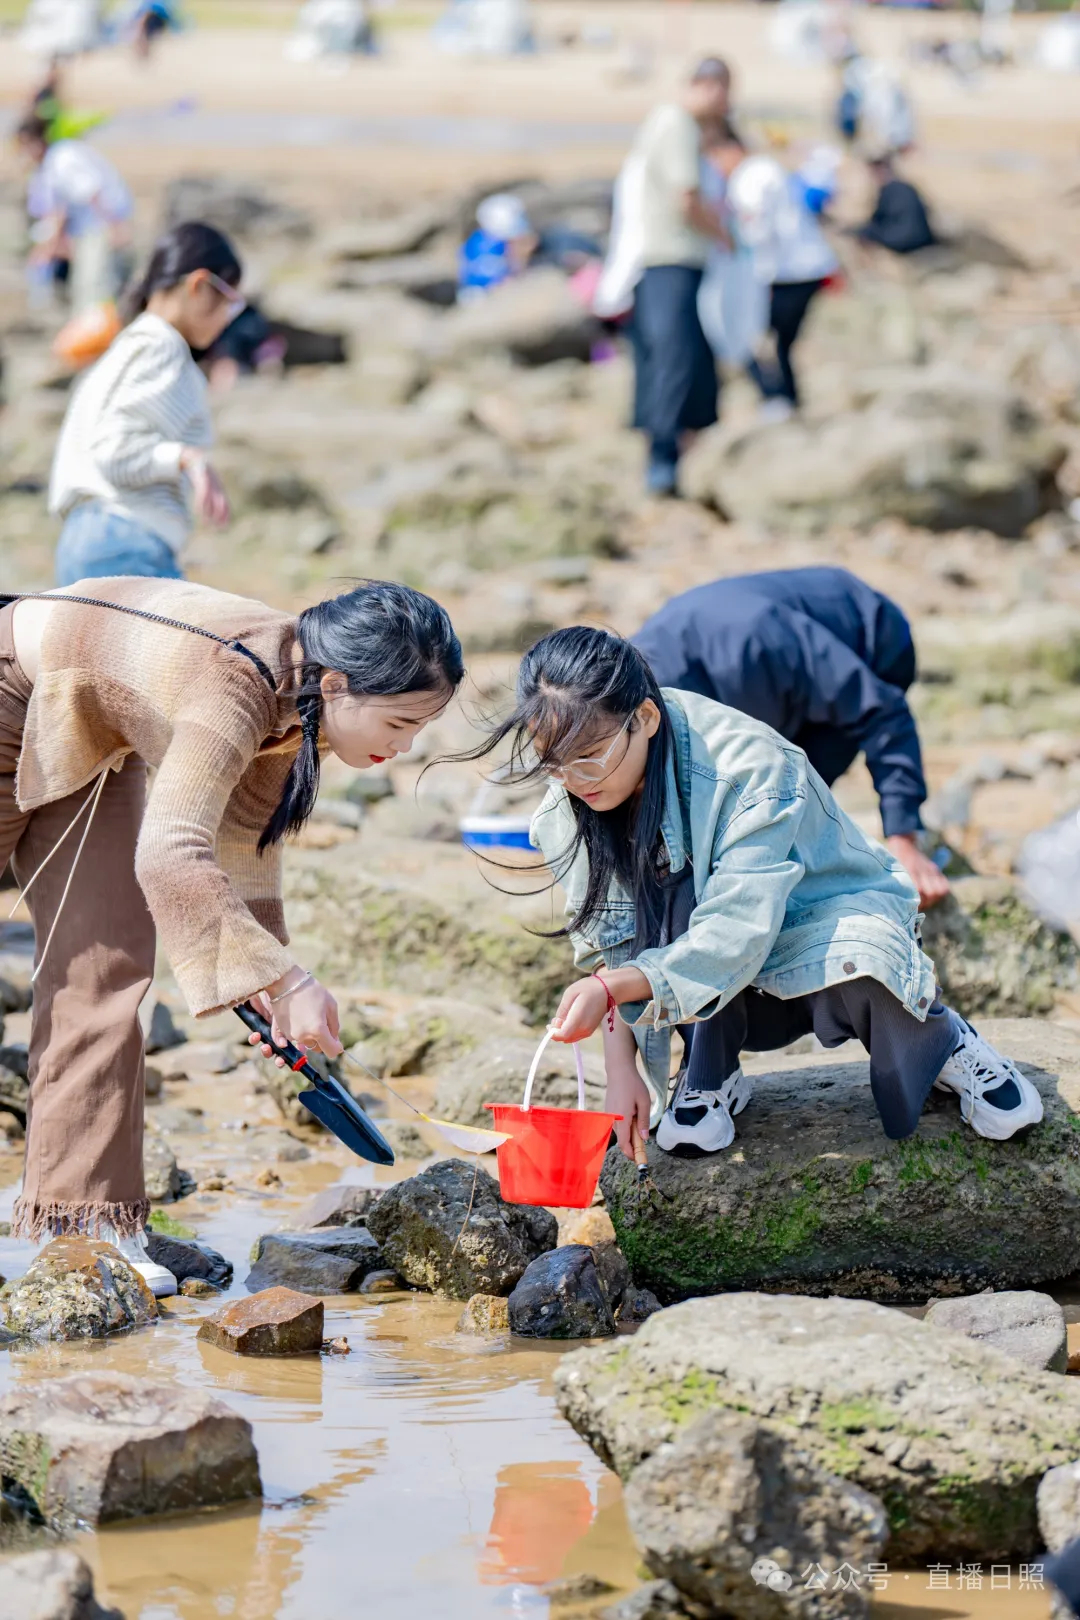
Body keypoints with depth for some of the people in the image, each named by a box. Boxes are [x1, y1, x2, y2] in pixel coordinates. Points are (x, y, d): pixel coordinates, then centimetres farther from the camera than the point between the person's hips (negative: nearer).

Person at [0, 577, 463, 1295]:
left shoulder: (295, 692, -14)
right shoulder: (237, 690, -40)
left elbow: (246, 824, 5)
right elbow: (170, 855, -51)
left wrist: (267, 972, 5)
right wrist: (286, 980, -54)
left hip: (92, 744, 8)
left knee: (102, 971, -1)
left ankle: (83, 1217, -2)